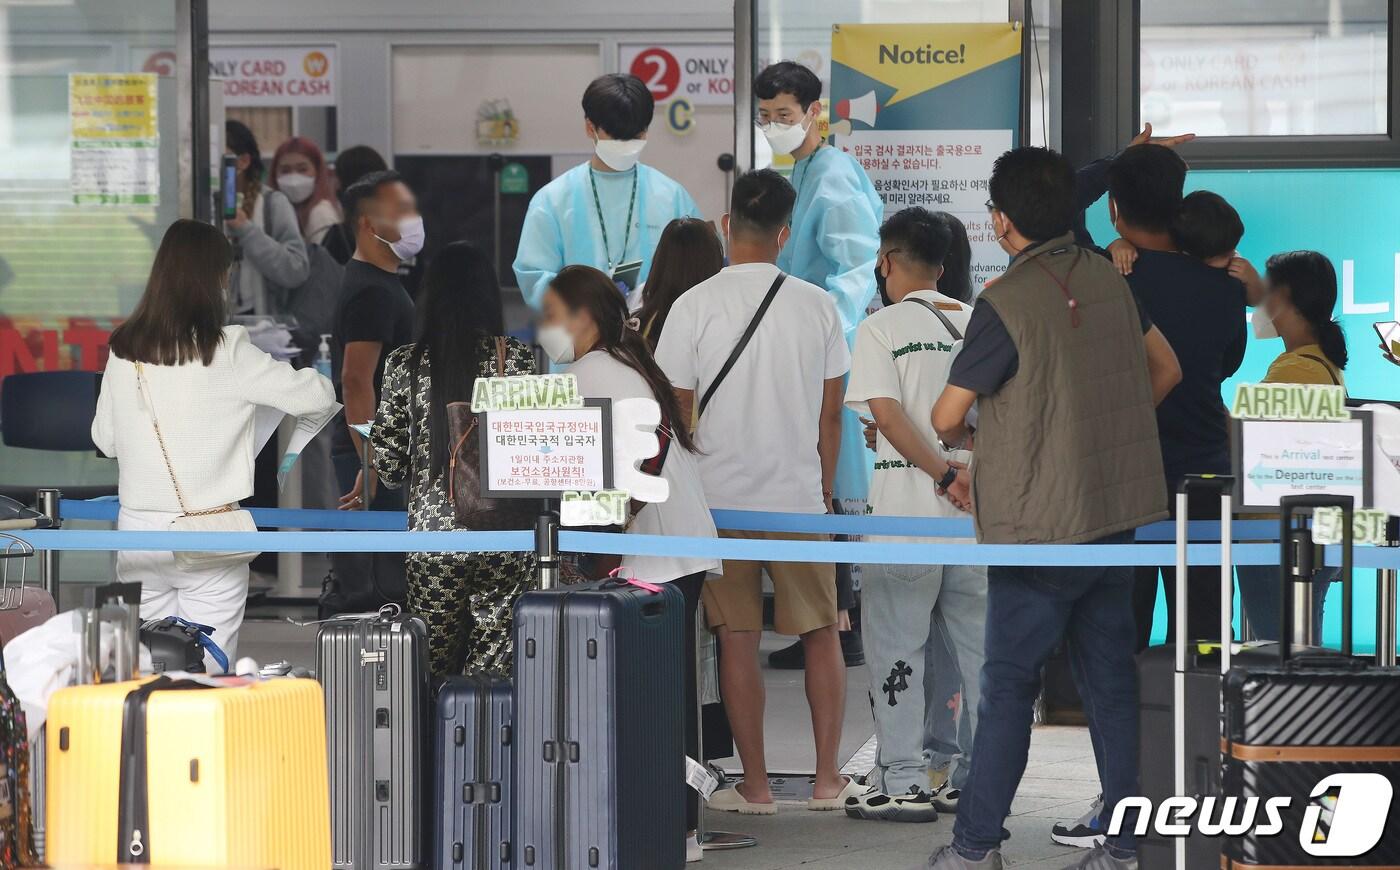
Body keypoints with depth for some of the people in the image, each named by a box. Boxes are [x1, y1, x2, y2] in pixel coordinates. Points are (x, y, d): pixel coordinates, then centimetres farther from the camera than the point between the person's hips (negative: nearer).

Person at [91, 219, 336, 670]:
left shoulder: (124, 352, 2)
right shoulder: (227, 351, -11)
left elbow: (105, 439, 12)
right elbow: (314, 396, -3)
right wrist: (321, 383, 19)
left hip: (139, 531, 4)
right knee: (207, 673, 0)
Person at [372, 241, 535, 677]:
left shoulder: (405, 364, 1)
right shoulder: (515, 358, -2)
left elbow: (389, 468, 2)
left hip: (432, 536, 1)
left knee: (432, 677, 7)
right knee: (495, 673, 2)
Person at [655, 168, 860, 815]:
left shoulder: (694, 306, -7)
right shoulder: (817, 306, -1)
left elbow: (675, 414, -5)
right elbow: (831, 414, 4)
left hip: (719, 498, -1)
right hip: (799, 496, 1)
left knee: (738, 640, 4)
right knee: (821, 633, 12)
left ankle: (755, 786, 7)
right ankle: (828, 779, 11)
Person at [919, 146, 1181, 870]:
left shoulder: (1006, 304, -17)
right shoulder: (1106, 279, 3)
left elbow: (946, 416, -10)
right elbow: (1166, 370, 15)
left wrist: (954, 438, 13)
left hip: (1040, 524, -6)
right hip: (1115, 512, 6)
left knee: (1009, 683, 3)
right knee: (1110, 677, 10)